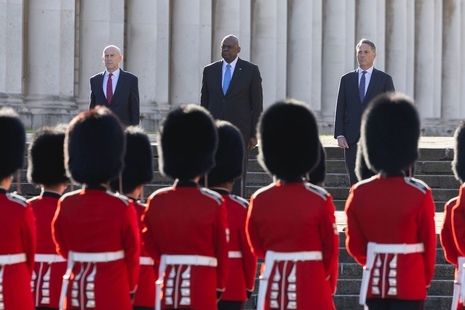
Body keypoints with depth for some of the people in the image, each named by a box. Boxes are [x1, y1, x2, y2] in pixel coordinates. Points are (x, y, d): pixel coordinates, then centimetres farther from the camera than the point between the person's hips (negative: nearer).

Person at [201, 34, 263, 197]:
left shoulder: (251, 70, 0)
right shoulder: (210, 70, 8)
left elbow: (257, 104, 0)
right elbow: (204, 103, 12)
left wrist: (255, 134, -5)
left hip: (239, 130, -3)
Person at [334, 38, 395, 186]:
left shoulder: (384, 79, 6)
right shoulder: (347, 79, 12)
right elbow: (340, 109, 10)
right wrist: (339, 135, -1)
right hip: (352, 139, 2)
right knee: (355, 182, 0)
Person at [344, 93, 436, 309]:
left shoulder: (359, 193, -2)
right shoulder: (420, 194, -11)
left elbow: (354, 245, 5)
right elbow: (429, 242, -2)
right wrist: (426, 278, 15)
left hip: (374, 282, 3)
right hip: (409, 283, -3)